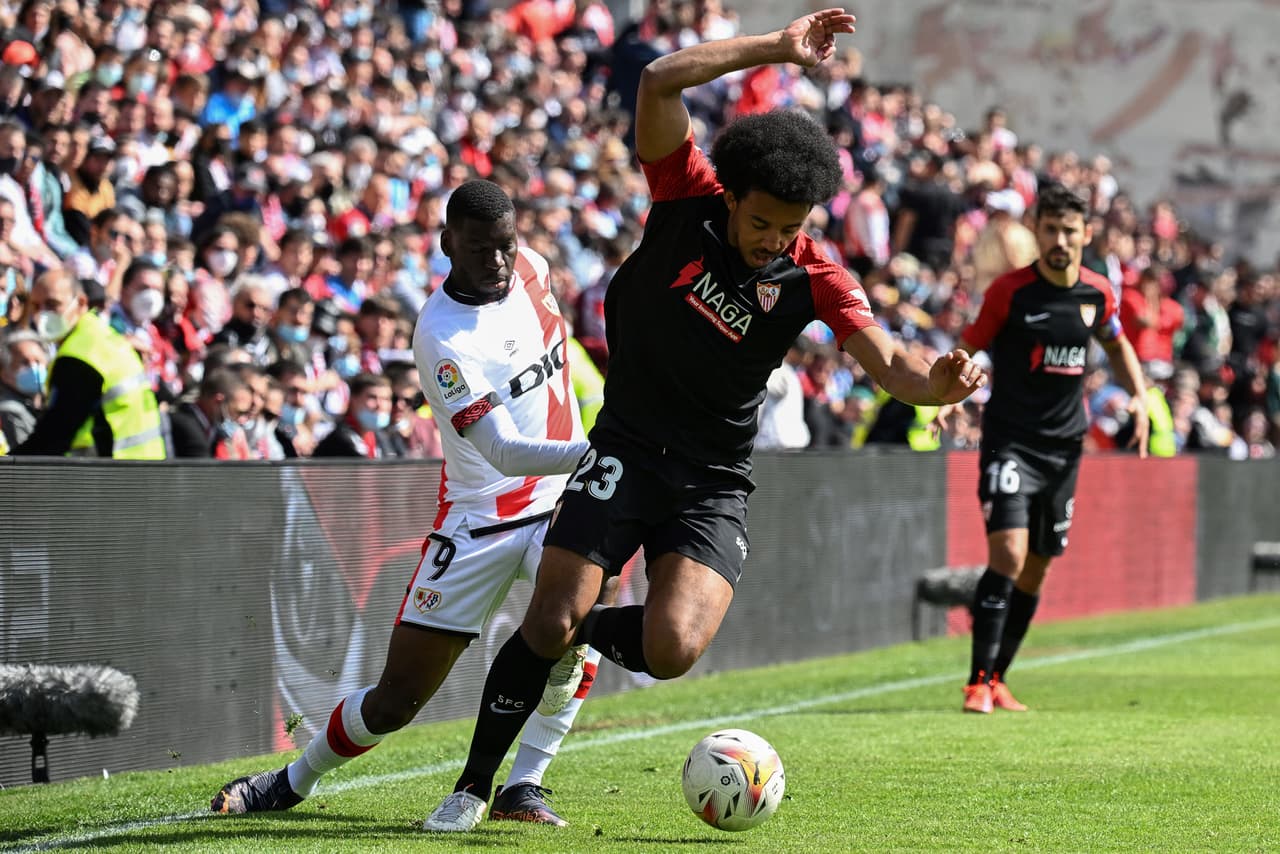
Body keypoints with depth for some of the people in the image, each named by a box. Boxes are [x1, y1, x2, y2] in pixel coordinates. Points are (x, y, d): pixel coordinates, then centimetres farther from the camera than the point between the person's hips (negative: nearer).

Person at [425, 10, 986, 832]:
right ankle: (473, 787, 7)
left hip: (714, 483, 1)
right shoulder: (687, 201, -9)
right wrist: (776, 49, -26)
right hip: (626, 450, -1)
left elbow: (887, 360, -21)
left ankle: (584, 632, 14)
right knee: (549, 621, -12)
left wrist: (936, 383, -43)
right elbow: (661, 83, -22)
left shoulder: (814, 279, -9)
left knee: (672, 652, -21)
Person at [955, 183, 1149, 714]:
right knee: (1008, 555, -19)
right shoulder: (1010, 290, -10)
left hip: (1064, 446, 5)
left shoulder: (1098, 293, 3)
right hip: (1010, 441, -5)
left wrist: (1139, 397, 10)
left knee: (1035, 571, 10)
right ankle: (978, 683, -16)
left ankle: (997, 680, 23)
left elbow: (1116, 344, 23)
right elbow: (967, 350, -3)